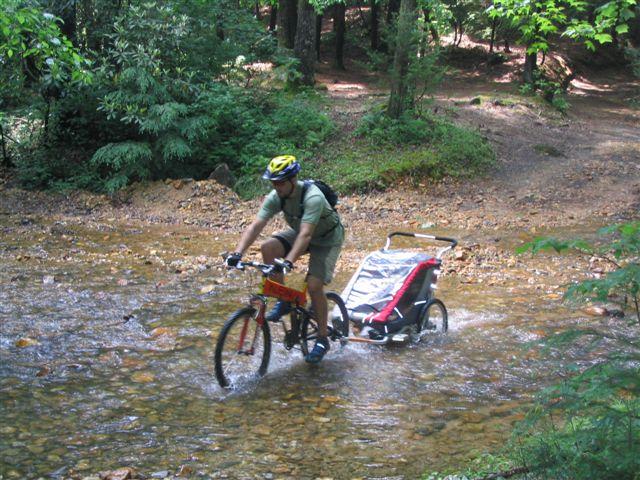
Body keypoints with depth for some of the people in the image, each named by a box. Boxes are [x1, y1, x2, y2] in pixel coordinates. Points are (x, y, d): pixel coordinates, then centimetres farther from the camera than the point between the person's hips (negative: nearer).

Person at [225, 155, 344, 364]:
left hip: (327, 238, -6)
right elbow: (255, 226, -25)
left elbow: (305, 235, -46)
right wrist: (237, 253, -38)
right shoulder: (276, 197, -18)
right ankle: (283, 300, -6)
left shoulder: (313, 197, -36)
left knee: (314, 285, -21)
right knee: (268, 247, -21)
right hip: (299, 232, 6)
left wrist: (288, 262, -57)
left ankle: (322, 340, -2)